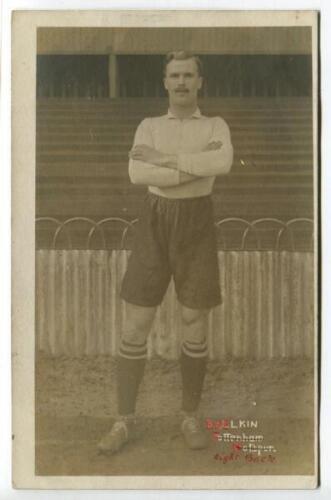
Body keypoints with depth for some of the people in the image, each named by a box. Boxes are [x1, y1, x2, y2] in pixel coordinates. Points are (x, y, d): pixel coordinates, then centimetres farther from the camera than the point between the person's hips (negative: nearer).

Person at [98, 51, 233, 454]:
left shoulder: (217, 127, 6)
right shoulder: (148, 127, 8)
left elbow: (223, 164, -19)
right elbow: (137, 174, -12)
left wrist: (165, 159, -17)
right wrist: (198, 166, -17)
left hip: (197, 227, 0)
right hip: (154, 227, 1)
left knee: (195, 330, 2)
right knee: (135, 329, -2)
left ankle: (190, 416, 20)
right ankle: (125, 422, 9)